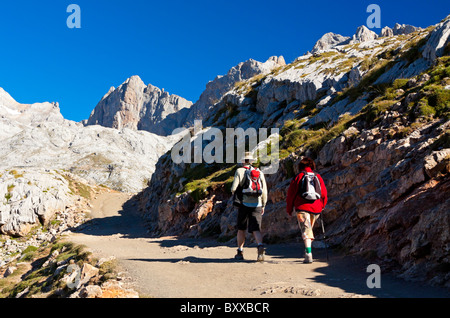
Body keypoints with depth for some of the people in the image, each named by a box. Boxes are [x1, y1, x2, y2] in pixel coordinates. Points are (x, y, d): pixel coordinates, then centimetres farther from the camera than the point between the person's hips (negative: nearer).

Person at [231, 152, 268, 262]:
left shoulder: (239, 171, -1)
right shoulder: (260, 173, 9)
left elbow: (234, 188, -11)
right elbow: (264, 191, 8)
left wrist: (234, 192, 13)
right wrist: (263, 205, 17)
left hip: (244, 204, -2)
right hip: (257, 205, 2)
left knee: (241, 229, 13)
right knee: (255, 229, -2)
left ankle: (240, 252, 21)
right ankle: (260, 246, -28)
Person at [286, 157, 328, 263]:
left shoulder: (299, 176, 2)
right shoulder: (318, 176, 11)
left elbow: (291, 193, 1)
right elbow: (324, 194, 15)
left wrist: (289, 209, 10)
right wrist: (322, 206, 29)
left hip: (302, 208, -4)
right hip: (316, 208, 4)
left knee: (306, 230, -8)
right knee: (310, 228, 19)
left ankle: (308, 255, -20)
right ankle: (308, 251, 17)